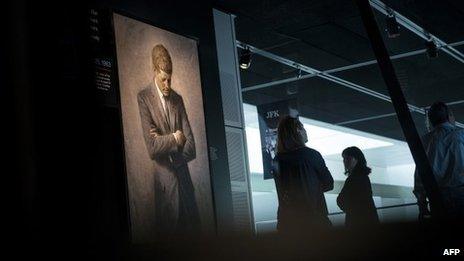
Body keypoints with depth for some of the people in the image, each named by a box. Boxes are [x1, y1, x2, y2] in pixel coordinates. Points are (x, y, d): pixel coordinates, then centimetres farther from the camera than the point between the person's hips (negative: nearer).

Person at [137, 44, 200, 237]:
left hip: (184, 180, 4)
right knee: (168, 230, 1)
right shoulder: (144, 98, -5)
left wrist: (163, 143, -9)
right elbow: (151, 148, -15)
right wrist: (173, 139, -5)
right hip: (163, 184, -4)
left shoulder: (178, 99, 10)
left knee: (193, 228, 7)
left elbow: (190, 146, 4)